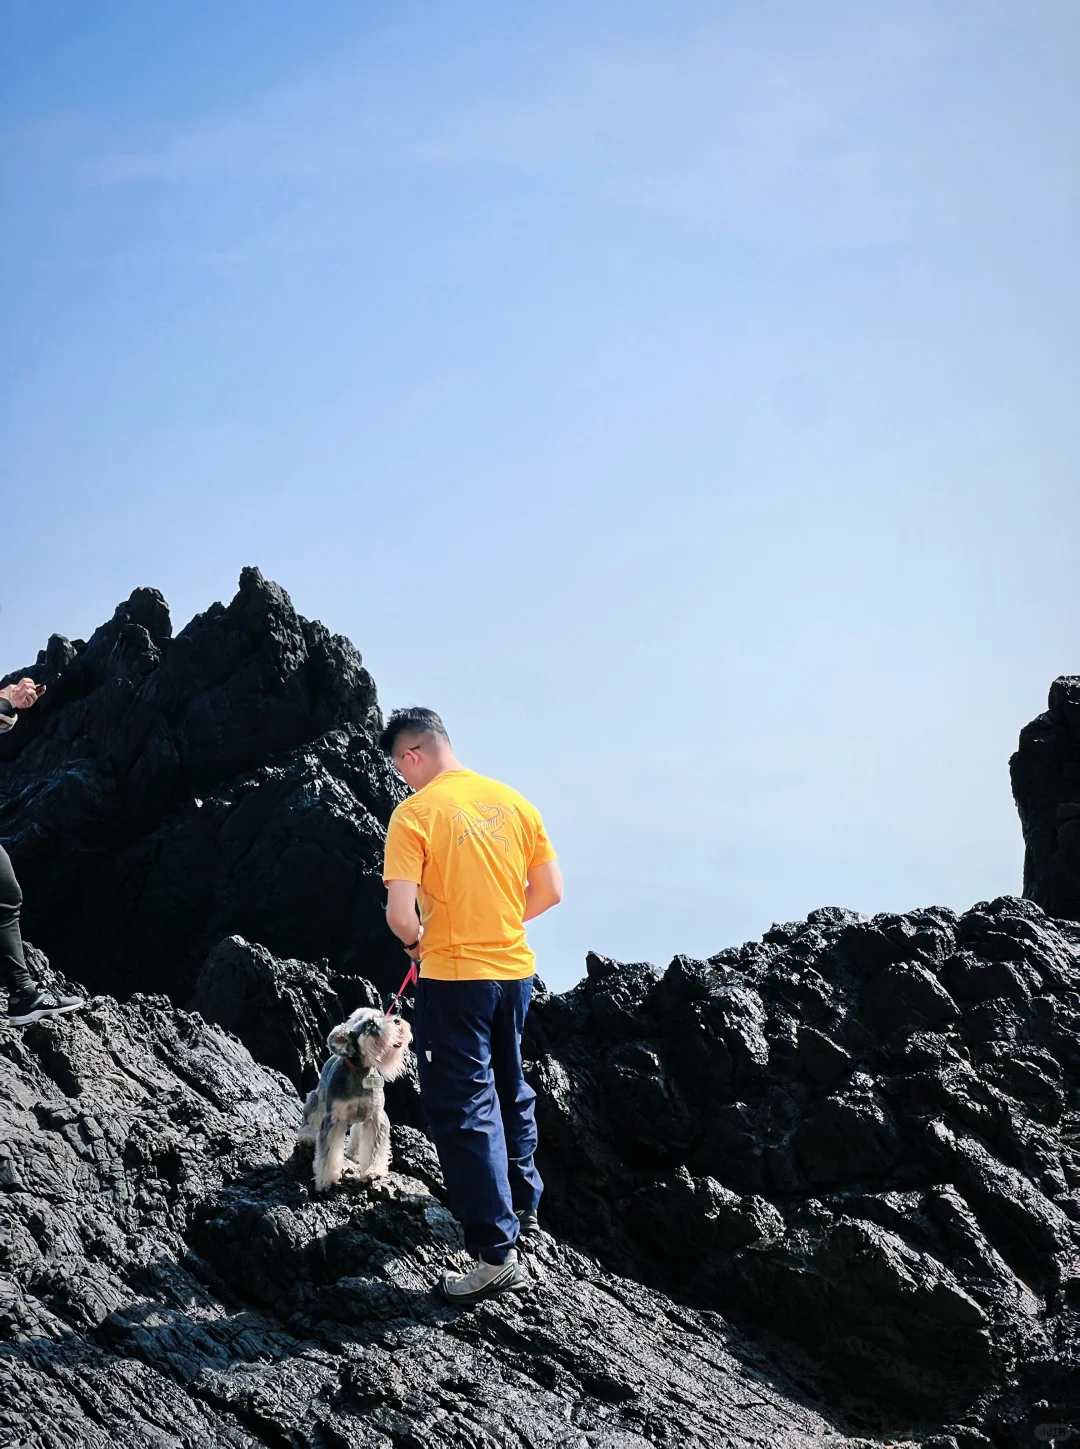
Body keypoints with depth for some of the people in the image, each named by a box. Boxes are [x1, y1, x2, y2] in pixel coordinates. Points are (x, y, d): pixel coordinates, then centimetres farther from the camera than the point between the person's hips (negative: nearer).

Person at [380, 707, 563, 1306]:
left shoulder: (414, 814, -14)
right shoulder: (513, 801, 2)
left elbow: (400, 914, -21)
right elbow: (549, 892, 5)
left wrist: (416, 940, 1)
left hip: (454, 974, -6)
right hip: (515, 968, 6)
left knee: (464, 1108, -1)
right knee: (509, 1089, 24)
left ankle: (496, 1252, -3)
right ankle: (521, 1205, 40)